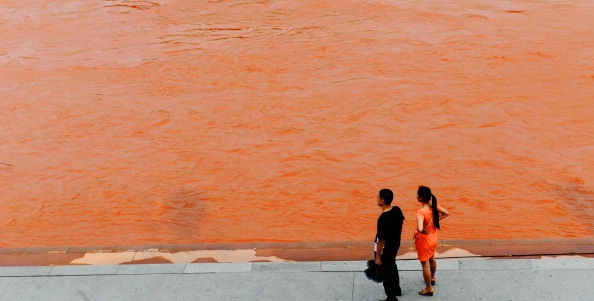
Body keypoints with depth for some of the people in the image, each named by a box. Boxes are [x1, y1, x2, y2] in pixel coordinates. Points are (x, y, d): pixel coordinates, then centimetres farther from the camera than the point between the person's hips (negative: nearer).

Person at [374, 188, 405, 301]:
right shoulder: (397, 210, -11)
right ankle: (397, 289, 48)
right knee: (392, 267, 29)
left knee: (386, 272, 10)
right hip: (395, 245, 8)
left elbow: (381, 240, -26)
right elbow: (401, 225, 6)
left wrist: (377, 257, -15)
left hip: (385, 249, -8)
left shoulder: (383, 219, -33)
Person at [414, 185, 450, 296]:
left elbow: (420, 229, -46)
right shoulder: (434, 206, -11)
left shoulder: (421, 212, -33)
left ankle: (429, 289, 24)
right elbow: (446, 213, 6)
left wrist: (423, 232, -24)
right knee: (432, 259, 30)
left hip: (424, 241, -8)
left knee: (425, 265, 11)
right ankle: (432, 278, 54)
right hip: (433, 238, 8)